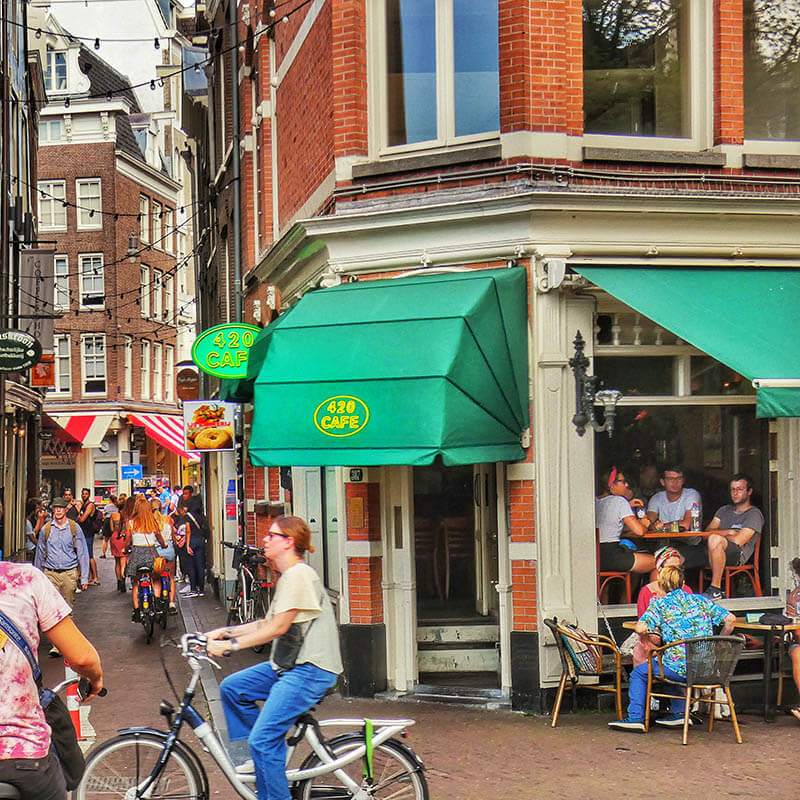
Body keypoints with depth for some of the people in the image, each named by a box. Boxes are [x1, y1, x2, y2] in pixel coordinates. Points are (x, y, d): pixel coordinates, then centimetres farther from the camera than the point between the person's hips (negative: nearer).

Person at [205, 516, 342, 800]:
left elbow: (278, 627, -20)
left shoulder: (299, 575, -14)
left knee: (263, 739, -15)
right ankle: (261, 757, 15)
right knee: (231, 687, 9)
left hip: (310, 669, -11)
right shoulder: (288, 577, 19)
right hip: (289, 665, 11)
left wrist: (230, 645, -18)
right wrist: (224, 632, 14)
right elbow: (267, 624, 21)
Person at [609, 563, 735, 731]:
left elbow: (640, 628, -12)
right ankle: (678, 712, 31)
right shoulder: (701, 600, 12)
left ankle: (635, 717, 11)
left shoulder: (660, 603, 1)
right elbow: (730, 619, 5)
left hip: (681, 668, -5)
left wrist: (652, 632, 10)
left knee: (638, 673, 18)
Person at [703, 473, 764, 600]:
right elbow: (707, 532, 14)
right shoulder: (724, 510, 27)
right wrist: (728, 532, -1)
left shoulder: (754, 514, 5)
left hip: (739, 555, -6)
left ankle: (715, 589, -32)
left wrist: (719, 534, 6)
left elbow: (738, 541, -8)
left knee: (714, 539, -33)